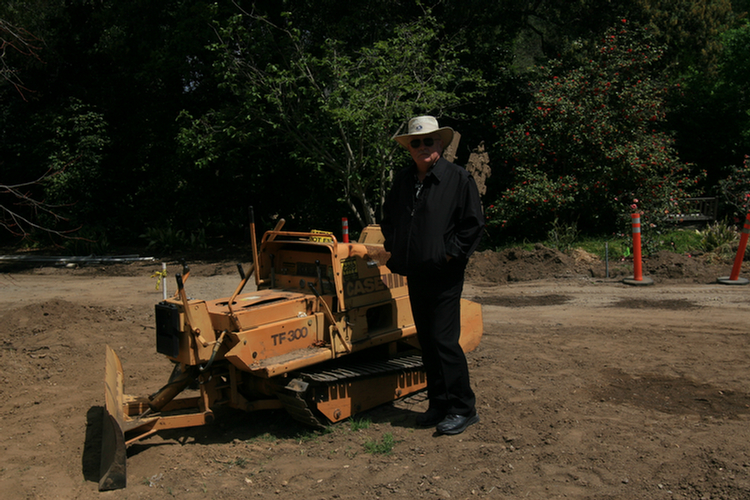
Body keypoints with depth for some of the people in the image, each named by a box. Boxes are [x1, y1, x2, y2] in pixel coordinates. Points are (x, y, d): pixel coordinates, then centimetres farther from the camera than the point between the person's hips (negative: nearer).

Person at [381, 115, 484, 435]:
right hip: (415, 274, 6)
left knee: (444, 341, -8)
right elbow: (388, 218, 25)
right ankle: (439, 404, 23)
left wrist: (451, 253, -11)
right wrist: (394, 248, 12)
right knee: (427, 342, 11)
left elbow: (474, 223, -6)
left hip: (444, 275, -6)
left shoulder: (458, 178, -5)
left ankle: (463, 409, 6)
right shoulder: (402, 180, 12)